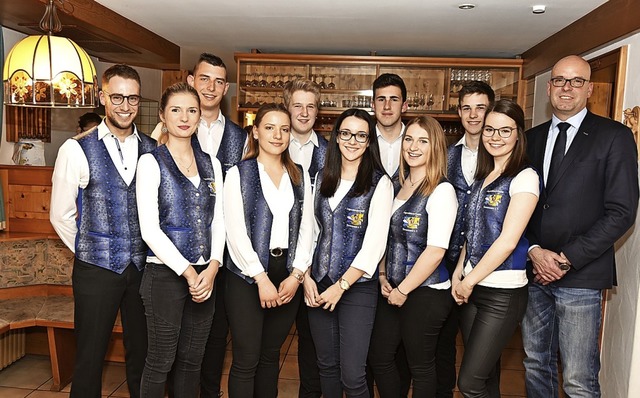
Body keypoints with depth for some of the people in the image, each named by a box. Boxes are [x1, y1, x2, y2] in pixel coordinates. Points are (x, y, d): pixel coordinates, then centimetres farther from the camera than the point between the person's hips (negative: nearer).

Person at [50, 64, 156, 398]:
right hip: (96, 269, -2)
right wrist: (90, 252, 4)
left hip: (142, 266, 3)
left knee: (142, 354, 13)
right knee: (90, 357, 10)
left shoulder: (151, 149, 3)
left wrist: (151, 250, 5)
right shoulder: (77, 149, -5)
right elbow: (61, 214, 0)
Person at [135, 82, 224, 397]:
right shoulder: (151, 162, -5)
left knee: (191, 359, 14)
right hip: (165, 273, -4)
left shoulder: (211, 164, 9)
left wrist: (212, 267, -7)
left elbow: (218, 221, 8)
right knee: (161, 360, 7)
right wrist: (187, 272, -13)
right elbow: (149, 228, -11)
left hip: (205, 274, 5)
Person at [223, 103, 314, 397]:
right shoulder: (239, 174, -3)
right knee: (246, 360, 2)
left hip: (289, 277, 4)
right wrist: (262, 279, -11)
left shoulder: (300, 176, 9)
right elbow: (236, 233, -9)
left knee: (271, 356, 15)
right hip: (248, 276, -3)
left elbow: (306, 228, 6)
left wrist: (296, 275, -4)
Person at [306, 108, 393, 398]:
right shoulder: (323, 179, 8)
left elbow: (375, 244, -12)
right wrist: (307, 277, 0)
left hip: (358, 286, -4)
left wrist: (341, 286, -12)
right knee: (326, 365, 16)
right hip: (318, 285, 5)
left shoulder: (379, 183, -7)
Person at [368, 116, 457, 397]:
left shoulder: (441, 191, -15)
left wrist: (403, 290, -13)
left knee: (420, 366, 11)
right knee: (379, 358, 16)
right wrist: (383, 276, 3)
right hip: (392, 289, 7)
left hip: (426, 292, -7)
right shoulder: (397, 185, 7)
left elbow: (435, 252, -20)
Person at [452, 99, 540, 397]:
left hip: (503, 293, -7)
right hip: (471, 288, 7)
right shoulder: (482, 176, 11)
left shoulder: (524, 178, -12)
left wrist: (469, 281, -11)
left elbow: (508, 240, -18)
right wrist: (459, 272, 3)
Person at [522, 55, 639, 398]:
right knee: (535, 367, 16)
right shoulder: (532, 138, 11)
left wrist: (568, 259, -13)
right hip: (533, 272, 4)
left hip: (580, 278, -4)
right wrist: (534, 251, -7)